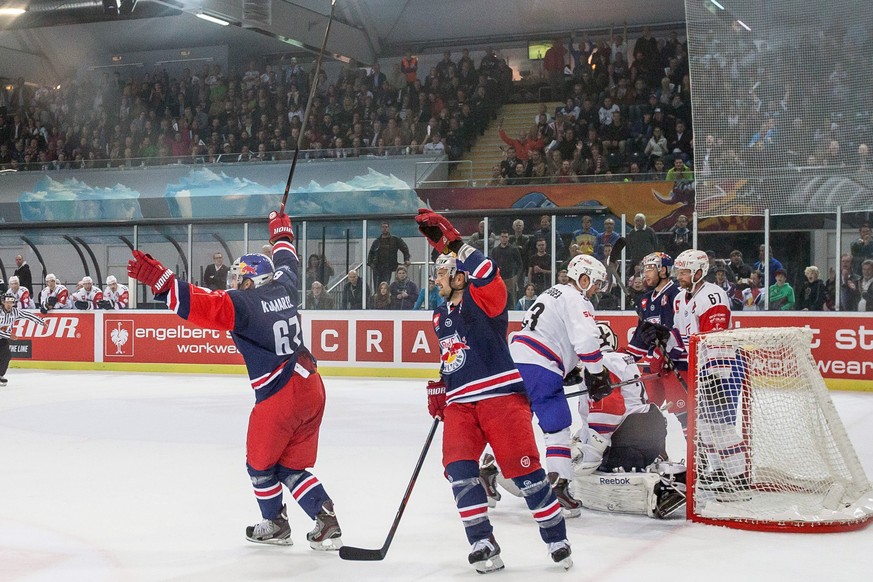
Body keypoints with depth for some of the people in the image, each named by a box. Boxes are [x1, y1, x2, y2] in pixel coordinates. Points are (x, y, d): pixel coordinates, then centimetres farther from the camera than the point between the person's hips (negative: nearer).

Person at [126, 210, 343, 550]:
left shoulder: (242, 303, -11)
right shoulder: (283, 288, 9)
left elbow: (200, 305, -25)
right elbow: (287, 264, 31)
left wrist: (160, 280, -28)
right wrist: (282, 232, 48)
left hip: (278, 398, -7)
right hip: (312, 387, 7)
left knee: (260, 464, 17)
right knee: (292, 467, 18)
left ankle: (275, 525, 31)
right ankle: (326, 520, 7)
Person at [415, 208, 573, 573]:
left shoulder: (484, 300, -4)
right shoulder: (440, 317, 21)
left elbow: (487, 275, -27)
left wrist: (451, 244, -31)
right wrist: (438, 388, 19)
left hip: (501, 395, -7)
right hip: (459, 403, 7)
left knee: (523, 468, -7)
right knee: (458, 468, -12)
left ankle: (556, 538, 9)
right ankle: (482, 544, -6)